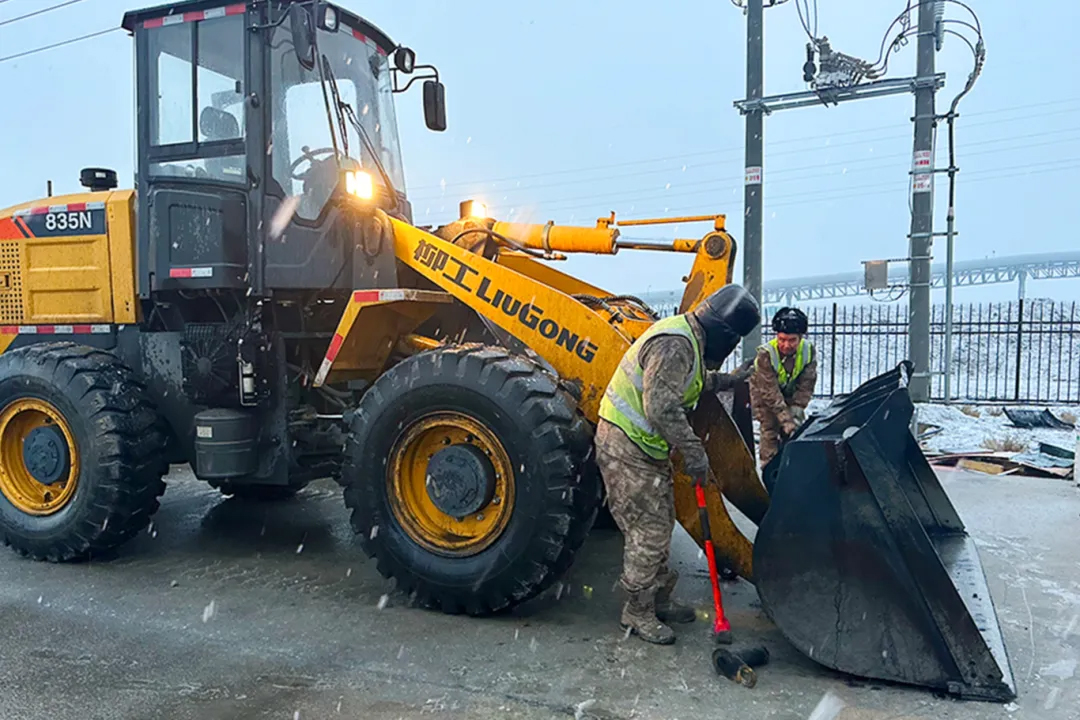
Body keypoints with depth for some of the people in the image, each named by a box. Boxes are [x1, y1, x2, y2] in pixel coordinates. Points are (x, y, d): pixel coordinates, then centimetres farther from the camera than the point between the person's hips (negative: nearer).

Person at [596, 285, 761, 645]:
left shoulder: (688, 339, 10)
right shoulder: (674, 344, -24)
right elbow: (661, 407, -30)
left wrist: (723, 380, 22)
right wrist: (694, 452, -24)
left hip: (646, 447, 11)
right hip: (626, 448, -11)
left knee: (660, 524, 19)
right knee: (649, 531, -3)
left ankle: (660, 600, 34)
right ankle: (637, 612, 13)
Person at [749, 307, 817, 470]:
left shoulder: (809, 351, -23)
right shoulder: (766, 354, -35)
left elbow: (805, 387, -18)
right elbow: (771, 393, -35)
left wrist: (795, 413, -27)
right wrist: (787, 420, -38)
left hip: (790, 394, 4)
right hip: (764, 393, -4)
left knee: (796, 430, 2)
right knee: (770, 430, -14)